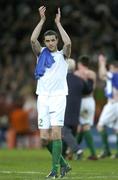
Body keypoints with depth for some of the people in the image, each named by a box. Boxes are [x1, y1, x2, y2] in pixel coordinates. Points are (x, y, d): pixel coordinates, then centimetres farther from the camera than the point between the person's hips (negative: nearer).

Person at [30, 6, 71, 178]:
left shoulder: (62, 55, 7)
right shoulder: (41, 53, 13)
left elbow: (68, 43, -15)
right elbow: (33, 39, -5)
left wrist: (58, 23, -7)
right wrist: (42, 20, -4)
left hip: (58, 97, -3)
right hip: (43, 98, 3)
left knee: (55, 133, -15)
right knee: (45, 138, -2)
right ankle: (63, 164, 16)